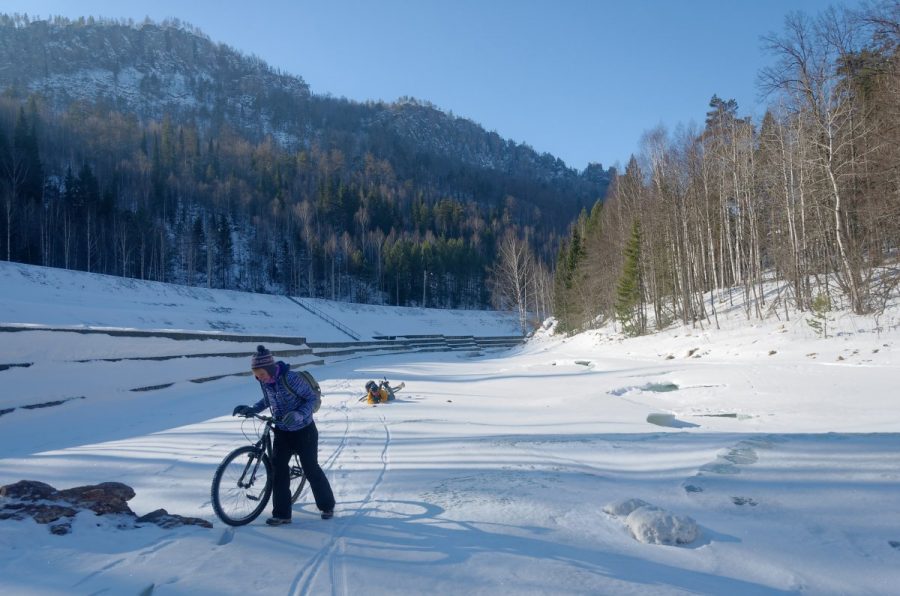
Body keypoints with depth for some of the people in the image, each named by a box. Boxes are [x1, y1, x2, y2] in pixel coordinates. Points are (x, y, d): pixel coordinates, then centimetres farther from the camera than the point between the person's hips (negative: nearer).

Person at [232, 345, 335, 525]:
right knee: (278, 468, -1)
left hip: (303, 430, -6)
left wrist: (298, 414, -33)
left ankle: (327, 506, 23)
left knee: (310, 468, 3)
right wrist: (251, 409, -2)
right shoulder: (265, 381, -7)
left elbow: (312, 398, -19)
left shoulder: (291, 378, -28)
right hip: (282, 430, 6)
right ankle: (282, 513, 9)